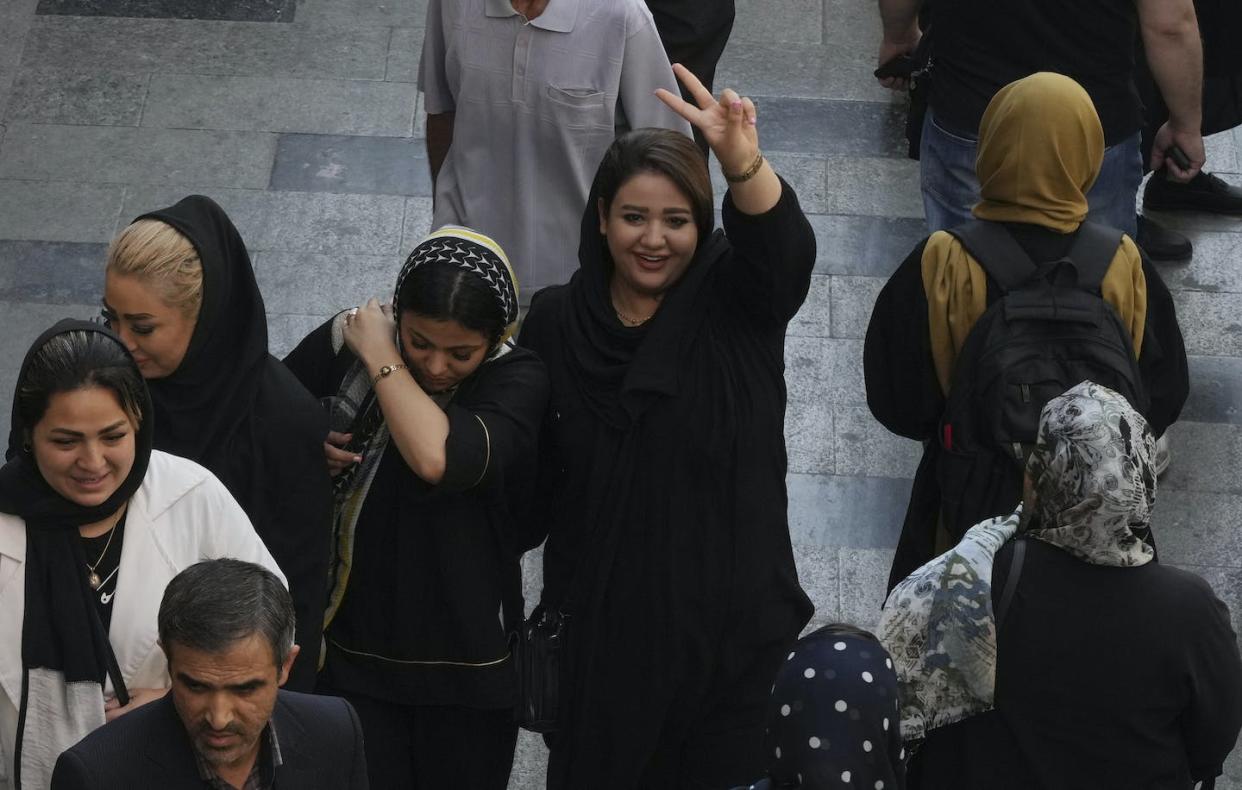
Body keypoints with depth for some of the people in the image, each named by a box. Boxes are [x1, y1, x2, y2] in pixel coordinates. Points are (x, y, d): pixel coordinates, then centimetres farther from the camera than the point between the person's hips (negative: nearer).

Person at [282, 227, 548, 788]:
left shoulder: (516, 380, -13)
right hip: (352, 653, 1)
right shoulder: (345, 344, -6)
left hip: (466, 666, -1)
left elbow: (439, 458, -33)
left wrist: (381, 358, -20)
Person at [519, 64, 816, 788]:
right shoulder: (557, 323, 0)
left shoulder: (733, 306, -5)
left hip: (731, 619, -1)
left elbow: (784, 249, -28)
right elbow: (531, 475, 7)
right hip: (602, 623, 1)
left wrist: (744, 163, -48)